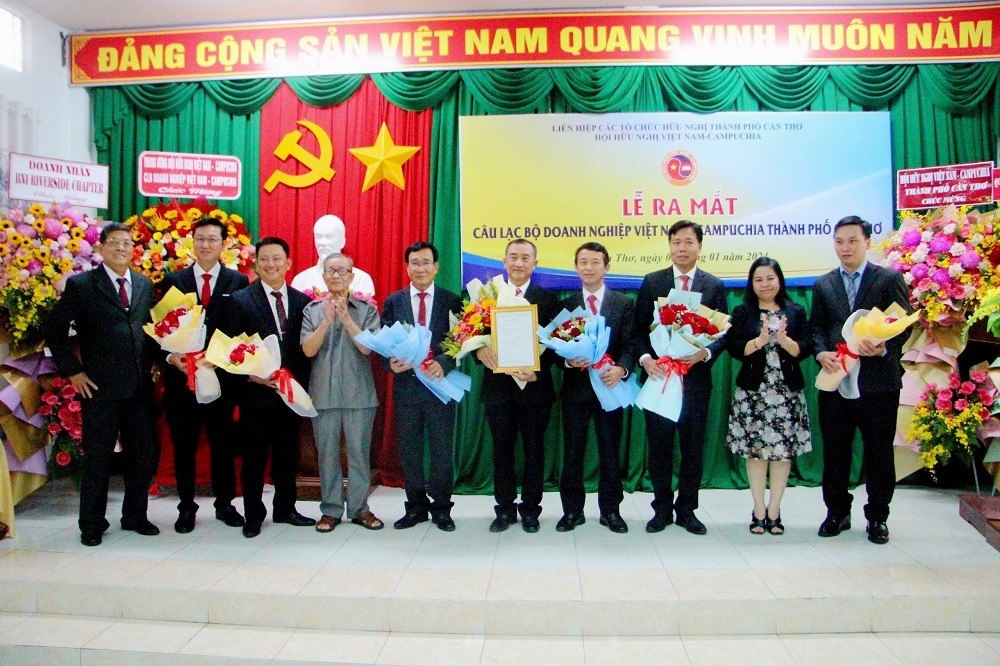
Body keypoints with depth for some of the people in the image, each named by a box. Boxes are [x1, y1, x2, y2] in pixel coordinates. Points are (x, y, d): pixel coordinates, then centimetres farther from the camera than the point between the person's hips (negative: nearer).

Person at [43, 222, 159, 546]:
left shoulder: (145, 284, 11)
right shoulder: (81, 284, -3)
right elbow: (52, 329, -2)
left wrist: (152, 363, 5)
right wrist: (72, 371, -5)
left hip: (140, 386, 4)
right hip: (100, 387, -4)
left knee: (145, 454, 9)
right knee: (98, 458, 6)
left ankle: (135, 516, 27)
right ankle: (92, 525, 22)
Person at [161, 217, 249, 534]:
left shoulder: (238, 281, 3)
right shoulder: (173, 281, 7)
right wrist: (170, 356, -12)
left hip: (221, 375, -1)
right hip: (181, 376, 1)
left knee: (223, 444, 9)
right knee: (183, 446, 9)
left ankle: (225, 504, 24)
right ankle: (186, 507, 24)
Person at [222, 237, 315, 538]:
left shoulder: (302, 301, 6)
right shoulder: (240, 300, -2)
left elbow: (306, 349, 8)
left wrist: (300, 382, -2)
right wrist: (252, 376, -16)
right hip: (255, 393, -3)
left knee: (288, 454, 12)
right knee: (254, 457, 7)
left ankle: (285, 509, 28)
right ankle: (253, 515, 21)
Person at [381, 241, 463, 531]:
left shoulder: (452, 301, 0)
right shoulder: (393, 301, 5)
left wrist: (443, 364, -20)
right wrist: (391, 363, -17)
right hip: (406, 384, 2)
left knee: (442, 450, 6)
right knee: (409, 450, 10)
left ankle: (441, 508, 22)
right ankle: (416, 506, 25)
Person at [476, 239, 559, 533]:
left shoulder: (548, 298, 1)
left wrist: (539, 370, -19)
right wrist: (479, 350, -20)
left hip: (535, 386, -1)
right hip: (498, 385, 1)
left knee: (534, 450, 8)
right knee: (502, 450, 10)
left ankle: (530, 509, 22)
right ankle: (505, 508, 23)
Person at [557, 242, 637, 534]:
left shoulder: (624, 303, 3)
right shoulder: (565, 304, 6)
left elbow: (630, 345, -2)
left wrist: (621, 368, -21)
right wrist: (568, 360, -18)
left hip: (610, 385, -1)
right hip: (575, 387, 1)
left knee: (610, 451, 8)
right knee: (572, 451, 7)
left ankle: (610, 510, 21)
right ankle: (572, 510, 19)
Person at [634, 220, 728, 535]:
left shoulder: (714, 286, 5)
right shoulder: (652, 282, 4)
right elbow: (639, 328, 3)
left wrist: (706, 353, -16)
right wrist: (645, 358, -13)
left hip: (696, 377, 1)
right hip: (659, 375, 0)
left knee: (693, 447, 8)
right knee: (659, 446, 6)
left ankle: (686, 509, 23)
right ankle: (662, 508, 20)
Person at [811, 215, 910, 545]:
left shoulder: (890, 279, 2)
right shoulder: (822, 285, 12)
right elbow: (816, 327, 10)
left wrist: (884, 349, -20)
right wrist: (822, 353, -10)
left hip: (879, 381, -2)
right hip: (836, 381, 3)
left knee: (879, 452, 6)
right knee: (834, 450, 9)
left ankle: (877, 517, 21)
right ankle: (837, 512, 23)